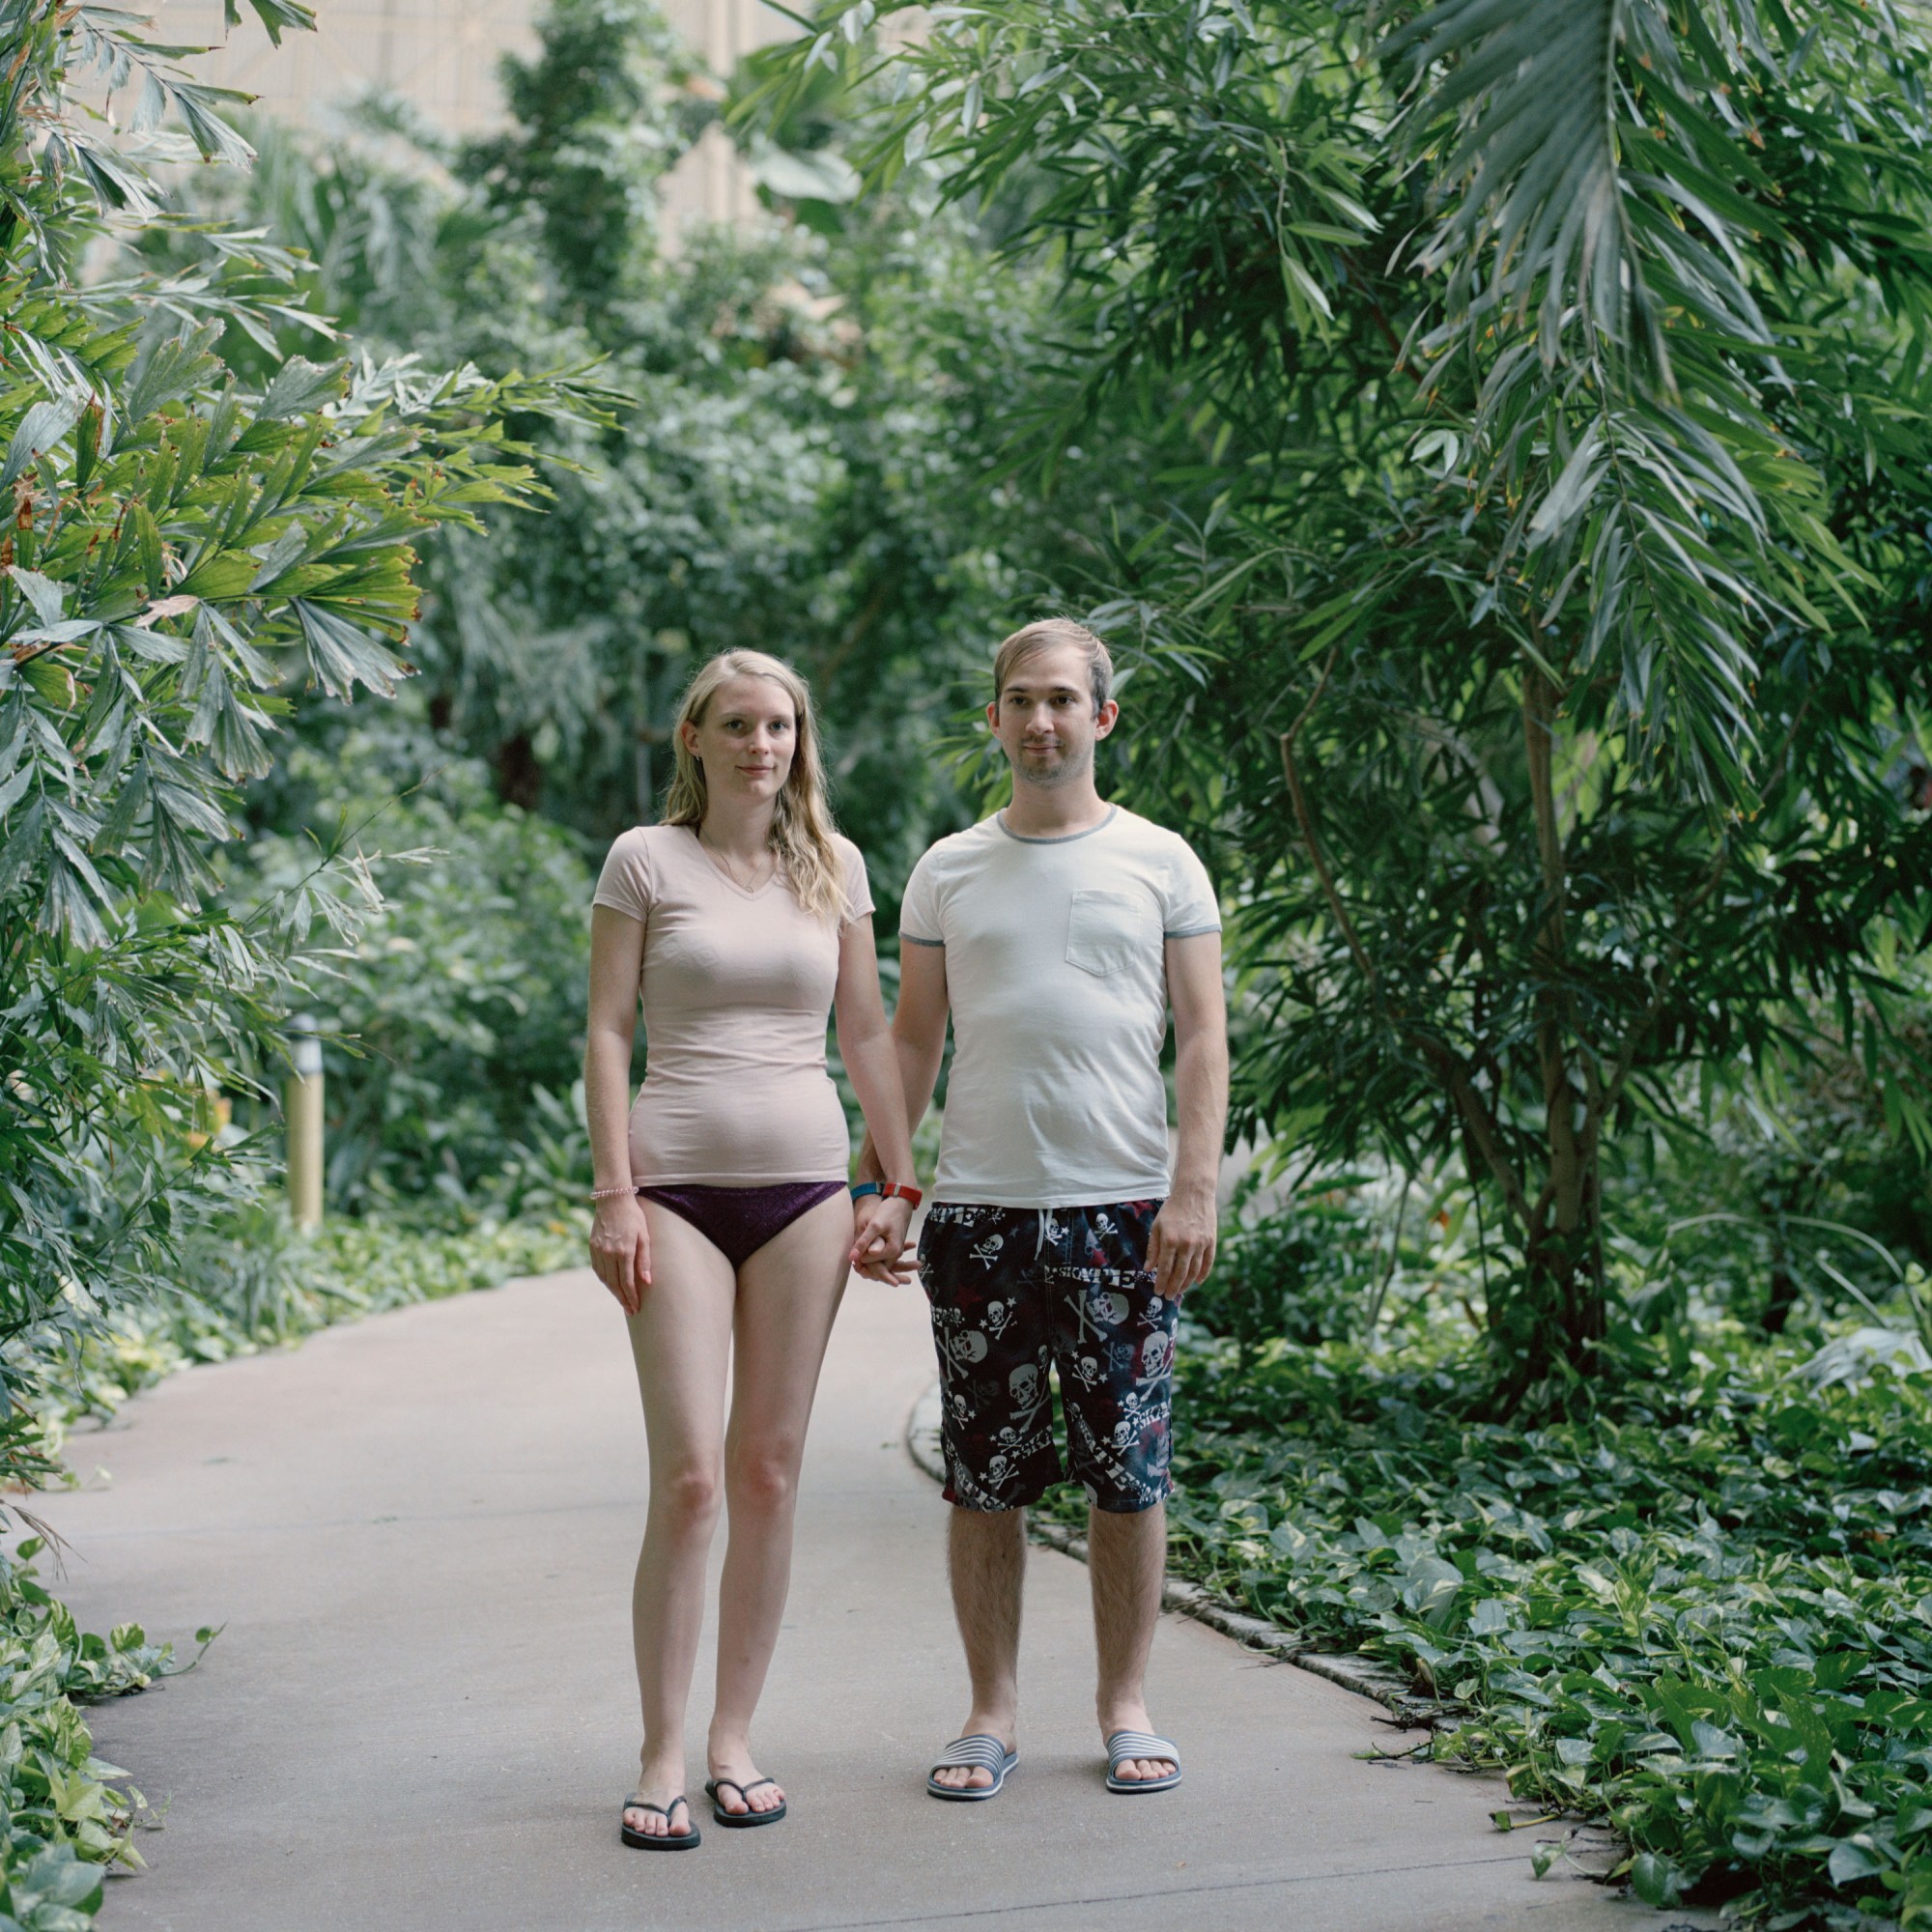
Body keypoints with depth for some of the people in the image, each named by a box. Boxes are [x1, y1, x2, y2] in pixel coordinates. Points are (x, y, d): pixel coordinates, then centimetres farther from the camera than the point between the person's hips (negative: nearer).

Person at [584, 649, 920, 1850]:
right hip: (680, 1185, -3)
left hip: (805, 1182, 3)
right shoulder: (646, 861, 3)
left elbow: (867, 1032, 14)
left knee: (770, 1471, 4)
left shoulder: (835, 865, 11)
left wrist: (900, 1184, 8)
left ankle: (736, 1737, 14)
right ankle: (663, 1760, -1)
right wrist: (614, 1192, -7)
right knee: (689, 1477, -9)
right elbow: (609, 1031, 0)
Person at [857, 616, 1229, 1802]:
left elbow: (1202, 1037, 2)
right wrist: (873, 1189, 4)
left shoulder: (1160, 863, 6)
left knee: (1130, 1476, 3)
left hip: (1122, 1213, -1)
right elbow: (912, 1044, 12)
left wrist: (1198, 1185, -9)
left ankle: (1127, 1705, 16)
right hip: (980, 1213, 1)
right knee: (985, 1480, 4)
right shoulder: (948, 872, 10)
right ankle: (994, 1711, 15)